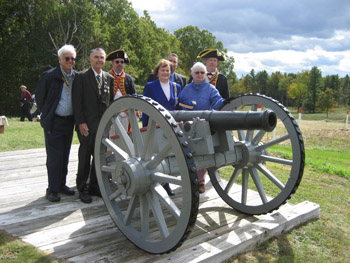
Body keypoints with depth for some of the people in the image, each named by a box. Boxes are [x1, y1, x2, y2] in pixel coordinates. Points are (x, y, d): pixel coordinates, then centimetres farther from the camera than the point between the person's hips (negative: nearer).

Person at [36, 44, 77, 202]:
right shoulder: (49, 76, -9)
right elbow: (39, 98, -2)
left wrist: (76, 118, 7)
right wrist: (46, 115, 2)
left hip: (69, 121, 5)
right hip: (54, 122, -4)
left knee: (65, 155, 14)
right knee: (54, 156, 0)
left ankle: (61, 184, 26)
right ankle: (52, 189, 10)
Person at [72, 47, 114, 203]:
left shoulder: (109, 78, 12)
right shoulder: (82, 77, -2)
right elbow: (77, 102, -6)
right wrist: (80, 122, -12)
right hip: (87, 125, -4)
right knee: (85, 157, 4)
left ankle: (95, 187, 23)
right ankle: (82, 189, 17)